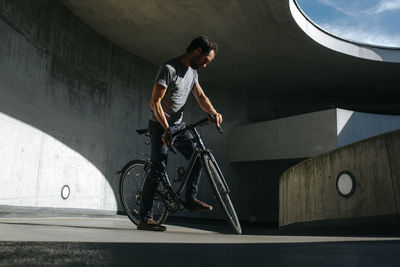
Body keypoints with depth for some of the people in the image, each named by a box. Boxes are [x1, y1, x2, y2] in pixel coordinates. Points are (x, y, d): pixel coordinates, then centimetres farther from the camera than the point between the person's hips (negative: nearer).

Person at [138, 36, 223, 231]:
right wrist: (167, 130, -28)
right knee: (158, 169, -10)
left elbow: (200, 96, 8)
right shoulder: (169, 69, -18)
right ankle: (145, 219, -5)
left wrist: (213, 112, -12)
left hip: (178, 125, 8)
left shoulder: (192, 72, 9)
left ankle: (190, 199, 15)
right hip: (160, 126, -8)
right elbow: (155, 102, -22)